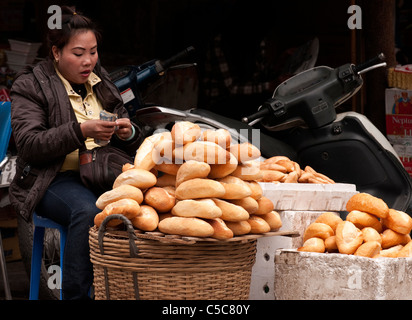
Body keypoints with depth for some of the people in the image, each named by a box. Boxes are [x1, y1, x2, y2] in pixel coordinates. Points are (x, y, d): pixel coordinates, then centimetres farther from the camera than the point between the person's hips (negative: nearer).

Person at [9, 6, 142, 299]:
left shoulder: (102, 83, 18)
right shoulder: (30, 86, 2)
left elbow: (131, 145, 22)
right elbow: (29, 145, -13)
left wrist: (128, 133, -4)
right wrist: (81, 131, -25)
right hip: (54, 179, -4)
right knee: (89, 211, -37)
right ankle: (75, 294, -27)